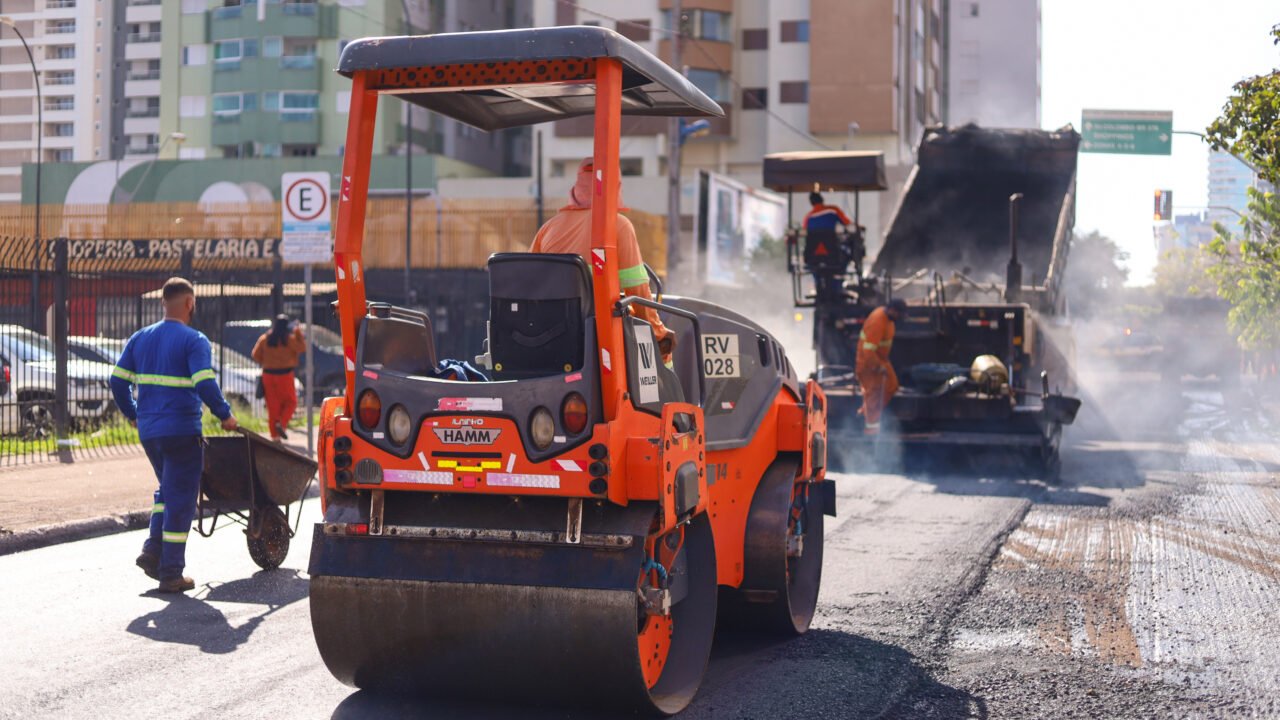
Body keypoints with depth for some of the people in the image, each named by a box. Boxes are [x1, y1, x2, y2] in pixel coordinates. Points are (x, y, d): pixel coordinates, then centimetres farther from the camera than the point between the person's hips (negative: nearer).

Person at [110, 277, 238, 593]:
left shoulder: (141, 338, 9)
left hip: (148, 431, 6)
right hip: (181, 432, -6)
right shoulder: (194, 340, -10)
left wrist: (133, 414, 21)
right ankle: (171, 574, 4)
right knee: (180, 499, 2)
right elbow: (205, 385, -20)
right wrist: (225, 415, -7)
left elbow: (117, 380, 8)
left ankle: (153, 550, 10)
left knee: (168, 490, 24)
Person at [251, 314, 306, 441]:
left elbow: (256, 355, 3)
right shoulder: (290, 339, -8)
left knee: (272, 405, 7)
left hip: (268, 374, 3)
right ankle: (281, 423, -12)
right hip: (285, 374, -3)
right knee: (290, 402, 12)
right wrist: (299, 333, 1)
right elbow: (302, 348, -3)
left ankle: (275, 435, 5)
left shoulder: (264, 339, 2)